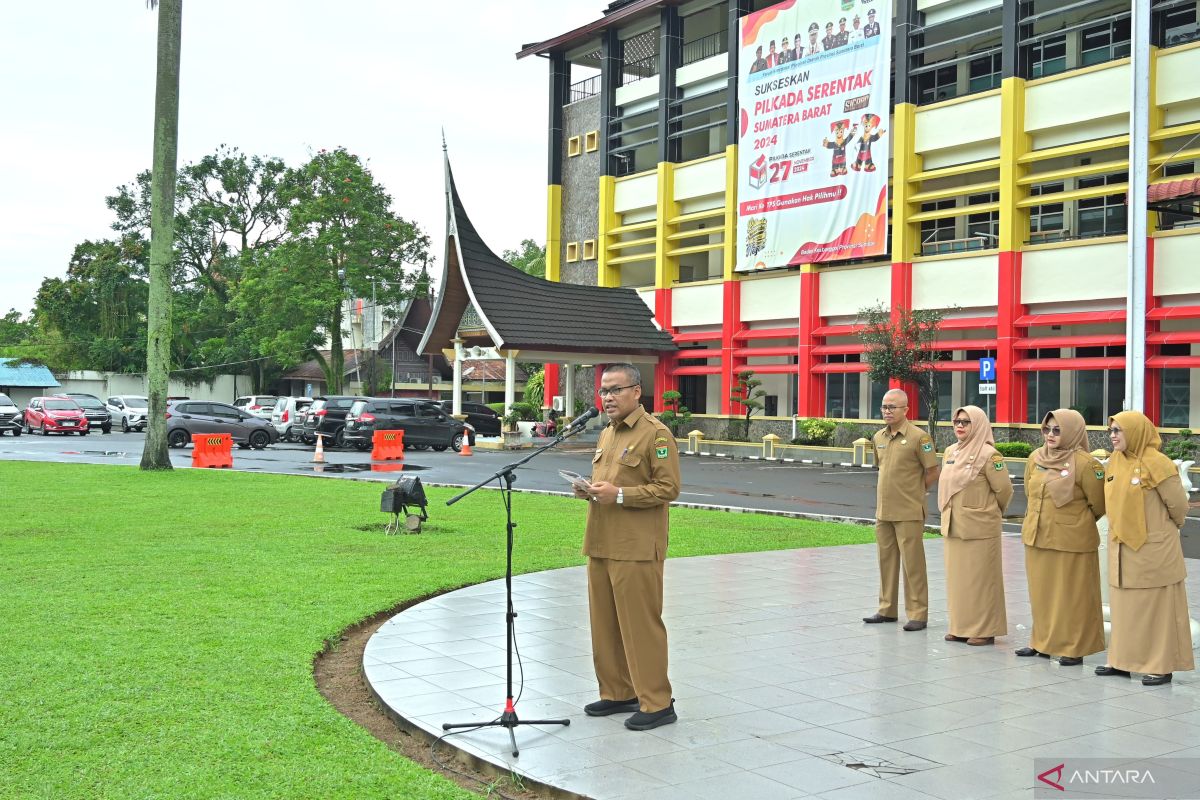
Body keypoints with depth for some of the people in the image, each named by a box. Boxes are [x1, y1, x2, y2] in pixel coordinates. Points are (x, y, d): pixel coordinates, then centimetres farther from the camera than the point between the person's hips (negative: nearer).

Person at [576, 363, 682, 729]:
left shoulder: (655, 434, -8)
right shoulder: (606, 434, 19)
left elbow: (668, 488, -14)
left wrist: (618, 495, -20)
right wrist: (589, 490, 7)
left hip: (636, 549, -8)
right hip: (600, 546, 9)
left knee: (641, 624, -5)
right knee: (604, 624, 12)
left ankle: (657, 703, 3)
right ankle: (617, 693, 24)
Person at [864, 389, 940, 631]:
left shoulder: (918, 437, -10)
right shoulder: (878, 438, 9)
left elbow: (932, 473, -6)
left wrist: (914, 492, 3)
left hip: (908, 513, -7)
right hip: (883, 511, 7)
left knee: (912, 563, -2)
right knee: (886, 561, 14)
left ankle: (917, 614, 5)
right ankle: (887, 609, 24)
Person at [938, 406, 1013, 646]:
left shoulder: (988, 455, -12)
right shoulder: (950, 452, 9)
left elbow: (1004, 490, -8)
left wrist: (991, 511, 5)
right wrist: (951, 511, 15)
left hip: (980, 527, -7)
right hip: (953, 526, 7)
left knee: (980, 578, 0)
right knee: (957, 577, 11)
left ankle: (985, 630, 7)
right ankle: (960, 626, 20)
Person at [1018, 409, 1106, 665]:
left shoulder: (1085, 464, -14)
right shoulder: (1035, 458, 3)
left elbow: (1098, 504, -5)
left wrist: (1076, 521, 6)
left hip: (1072, 541, -6)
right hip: (1037, 537, 6)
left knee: (1072, 595, 4)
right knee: (1041, 593, 15)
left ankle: (1074, 648, 13)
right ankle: (1042, 641, 27)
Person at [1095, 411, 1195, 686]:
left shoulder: (1156, 463, -15)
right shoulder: (1115, 461, 6)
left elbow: (1178, 504, -7)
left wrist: (1167, 528, 8)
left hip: (1153, 549, -7)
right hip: (1121, 547, 7)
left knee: (1157, 607, 2)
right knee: (1123, 606, 12)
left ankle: (1161, 666, 9)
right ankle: (1122, 660, 21)